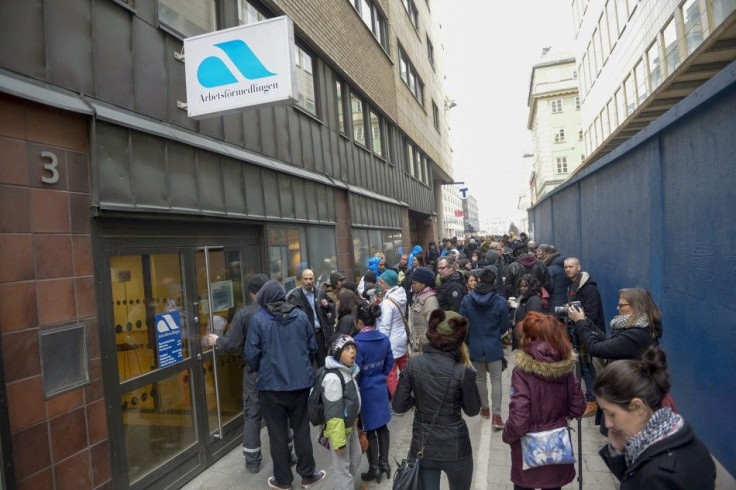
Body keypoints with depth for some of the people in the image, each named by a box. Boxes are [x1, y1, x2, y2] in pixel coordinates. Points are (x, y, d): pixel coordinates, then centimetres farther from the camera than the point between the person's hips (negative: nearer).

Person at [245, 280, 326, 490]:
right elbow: (313, 347, 3)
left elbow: (252, 354, -9)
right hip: (301, 382, 2)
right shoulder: (301, 315, -2)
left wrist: (259, 372, 11)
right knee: (301, 431, 16)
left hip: (271, 384, -2)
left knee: (278, 434, 13)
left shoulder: (258, 319, -10)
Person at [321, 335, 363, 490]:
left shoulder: (350, 370, 1)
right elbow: (333, 413, -26)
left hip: (351, 425, 10)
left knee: (356, 457, 24)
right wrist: (338, 440, -22)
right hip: (339, 428, -9)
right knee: (342, 467, 5)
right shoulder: (333, 377, -28)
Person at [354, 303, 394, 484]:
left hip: (365, 390, -6)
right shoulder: (385, 339, -4)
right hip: (380, 388, 6)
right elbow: (389, 362, 7)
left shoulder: (358, 343, -24)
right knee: (382, 426, 18)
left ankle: (374, 468, 22)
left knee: (370, 430, 8)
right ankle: (384, 462, 31)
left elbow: (355, 371, -19)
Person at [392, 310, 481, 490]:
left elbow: (398, 406, -7)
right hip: (455, 448, -1)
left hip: (422, 447, 2)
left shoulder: (413, 364, -12)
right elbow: (472, 410, -3)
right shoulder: (463, 371, -18)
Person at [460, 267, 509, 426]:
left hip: (475, 347, 2)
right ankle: (496, 415, 3)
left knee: (480, 379, 18)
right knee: (496, 381, 7)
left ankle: (485, 408, 32)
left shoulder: (467, 300, -10)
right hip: (494, 347, -2)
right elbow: (504, 326, -3)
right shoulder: (500, 301, -14)